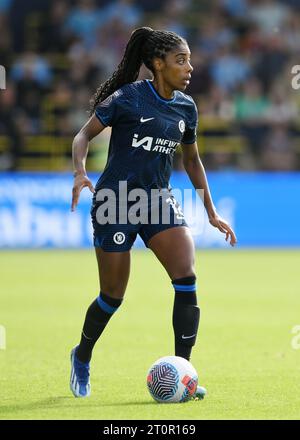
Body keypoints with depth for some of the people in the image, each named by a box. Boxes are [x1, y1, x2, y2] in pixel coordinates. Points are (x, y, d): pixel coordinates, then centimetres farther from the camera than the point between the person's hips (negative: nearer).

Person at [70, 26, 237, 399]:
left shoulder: (186, 107, 6)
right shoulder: (128, 98, -11)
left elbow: (192, 160, 19)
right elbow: (84, 135, -5)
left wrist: (211, 213, 18)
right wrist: (80, 173, -24)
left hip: (159, 201, 5)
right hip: (116, 202, -5)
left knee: (186, 279, -17)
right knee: (113, 296, 3)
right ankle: (82, 357, 32)